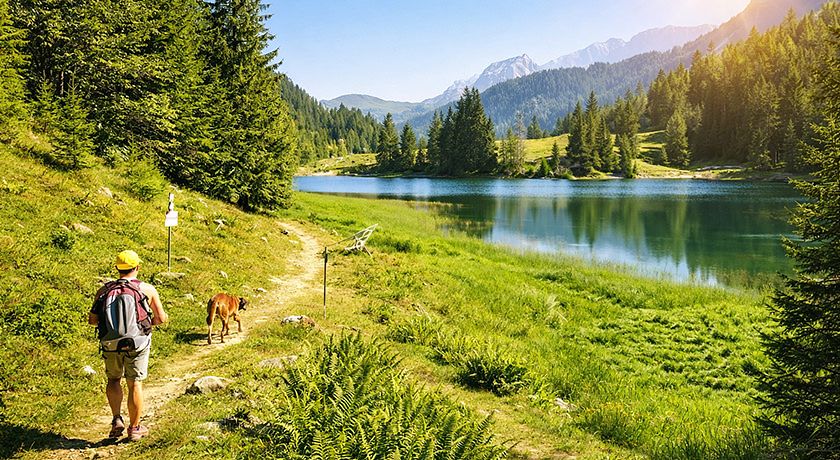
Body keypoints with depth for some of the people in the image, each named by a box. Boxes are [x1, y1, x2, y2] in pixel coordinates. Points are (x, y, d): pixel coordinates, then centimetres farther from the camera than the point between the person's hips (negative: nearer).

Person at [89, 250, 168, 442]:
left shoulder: (104, 290, 2)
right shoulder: (147, 289, -3)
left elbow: (92, 320, 1)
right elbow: (161, 318, 0)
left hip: (110, 344, 2)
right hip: (137, 343, -2)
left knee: (113, 379, 23)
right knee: (135, 384, 8)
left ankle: (117, 419, 10)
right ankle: (134, 428, 16)